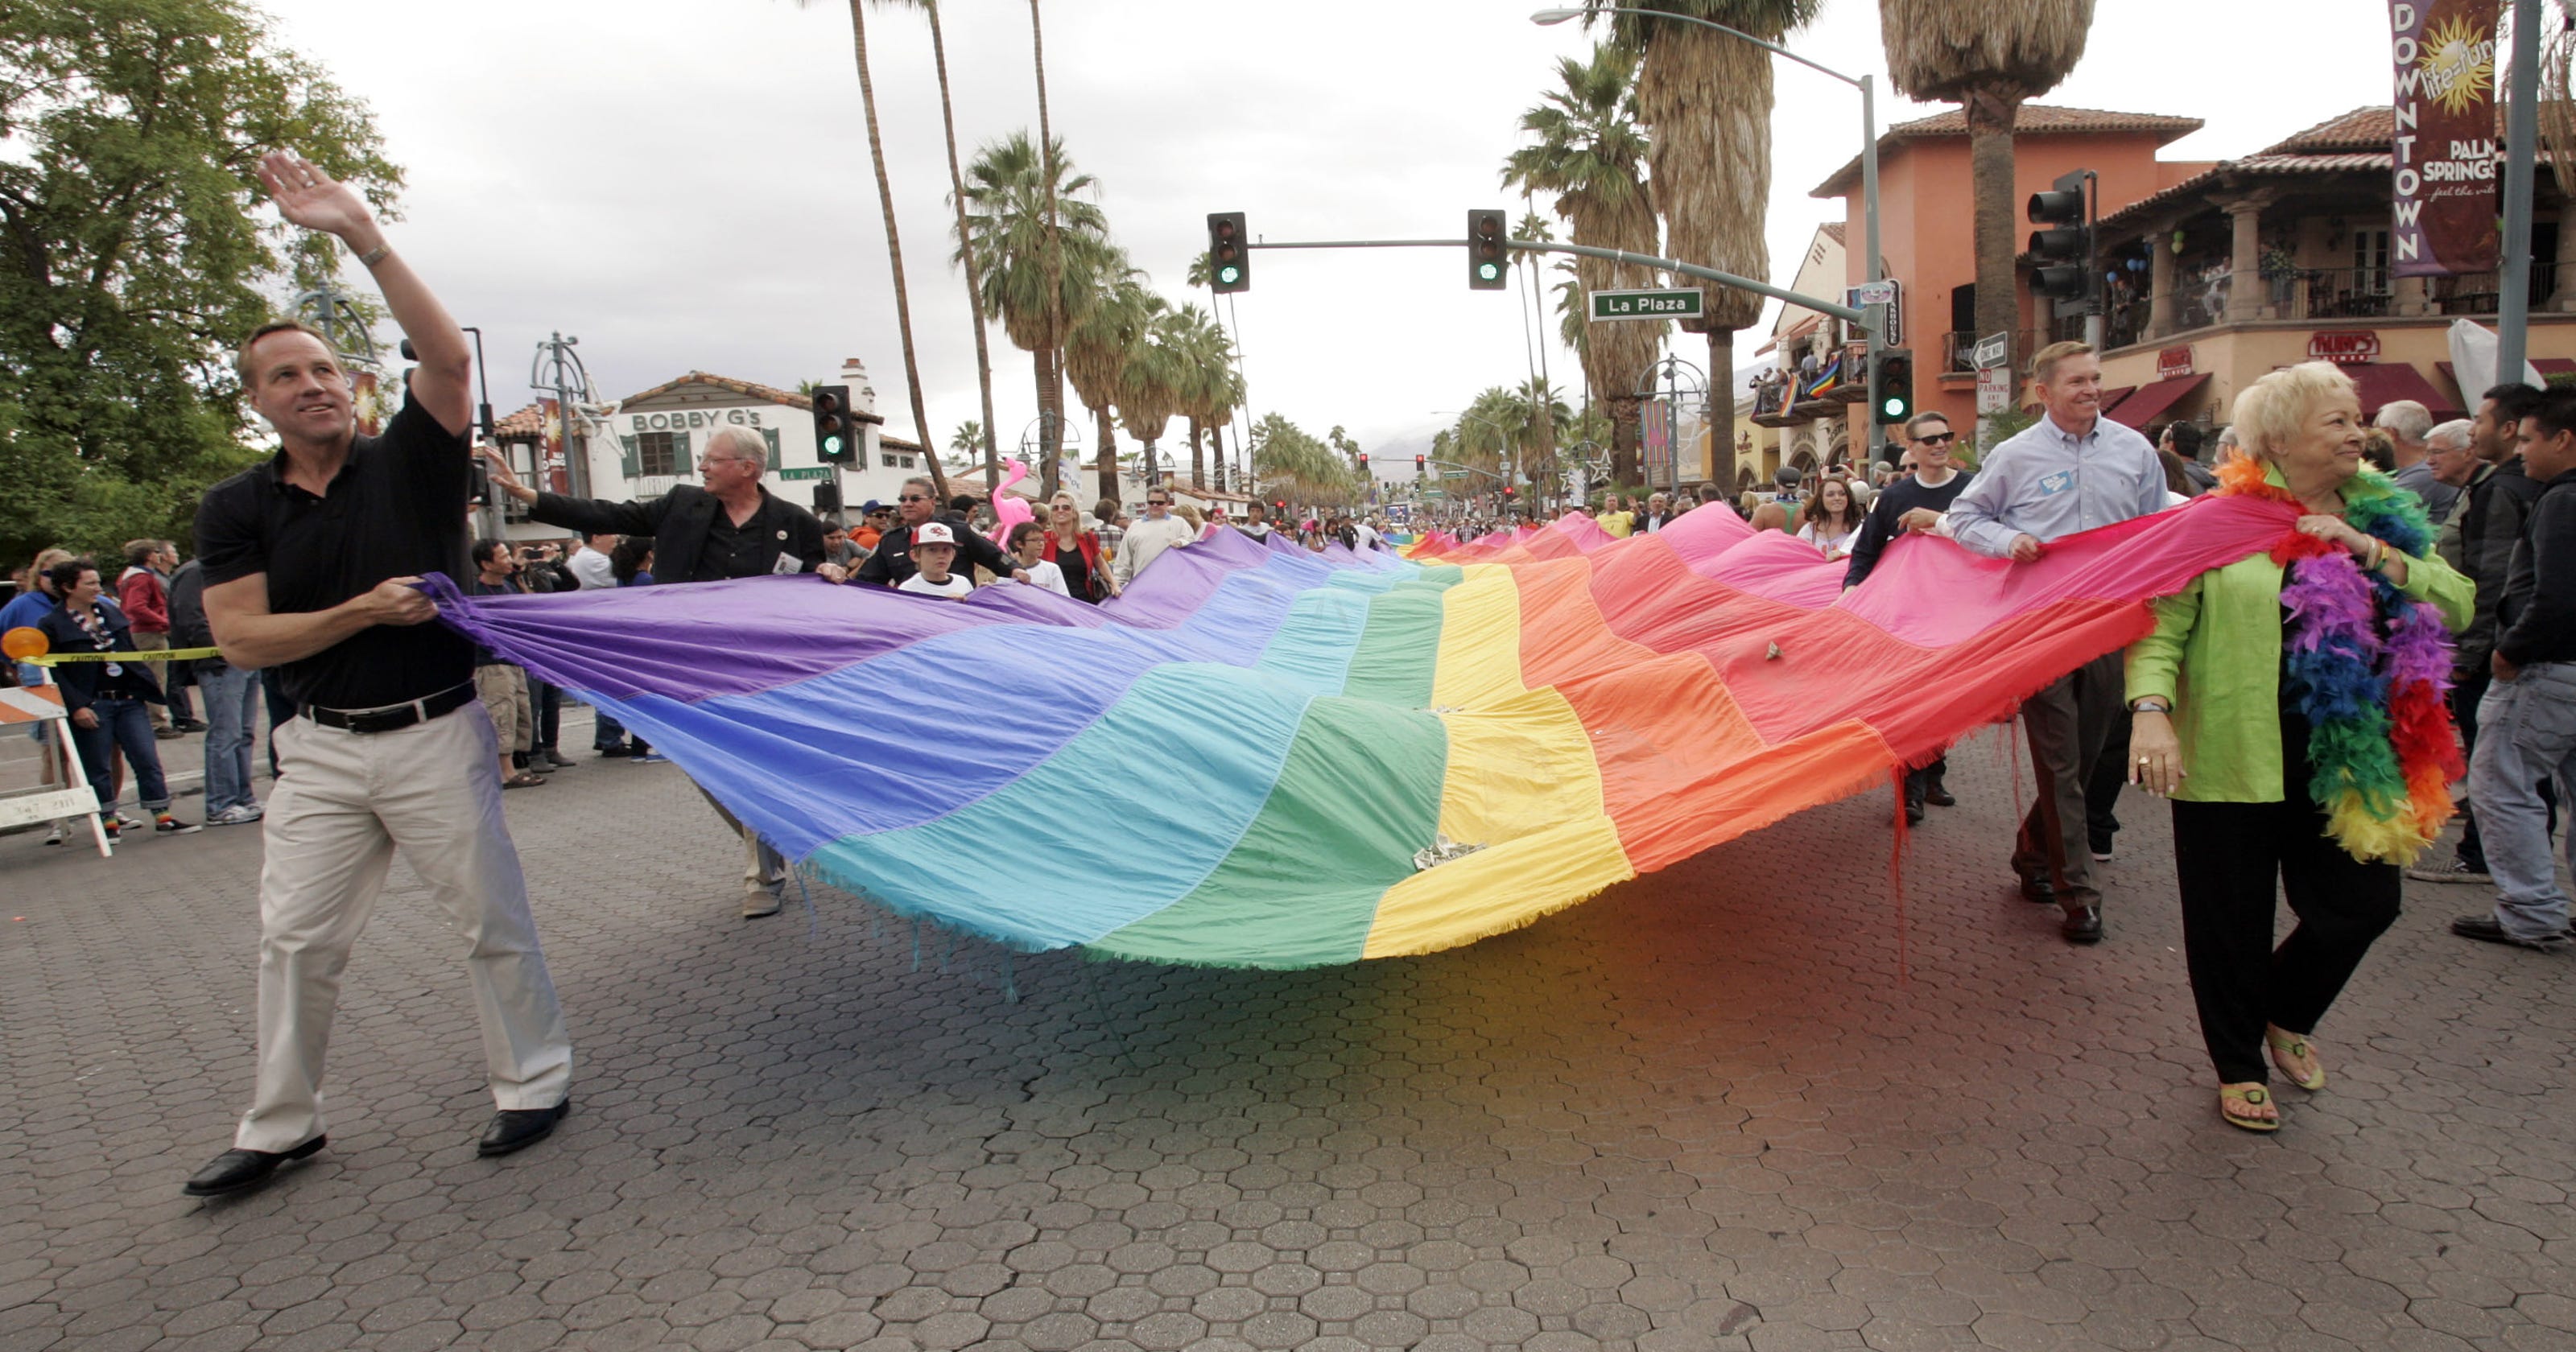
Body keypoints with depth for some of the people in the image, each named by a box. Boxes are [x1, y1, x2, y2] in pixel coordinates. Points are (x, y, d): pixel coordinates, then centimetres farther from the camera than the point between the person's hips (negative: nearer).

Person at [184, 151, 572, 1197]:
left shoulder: (408, 463, -3)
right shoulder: (237, 508, 5)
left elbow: (449, 359, -21)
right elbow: (240, 640, -2)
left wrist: (361, 235, -27)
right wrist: (364, 612, -14)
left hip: (435, 736, -3)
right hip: (320, 748, 4)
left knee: (490, 919, 3)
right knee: (296, 937, 10)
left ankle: (534, 1080, 18)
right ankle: (281, 1126, 26)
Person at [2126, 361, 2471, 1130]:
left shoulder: (2383, 516, 9)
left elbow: (2456, 604, 0)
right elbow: (2161, 623, -12)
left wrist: (2370, 552, -13)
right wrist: (2150, 708, -27)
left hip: (2344, 765, 5)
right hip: (2233, 757, -4)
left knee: (2363, 905, 8)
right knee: (2233, 921, 6)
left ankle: (2284, 1015, 39)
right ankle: (2238, 1067, 28)